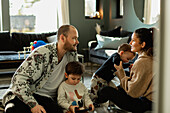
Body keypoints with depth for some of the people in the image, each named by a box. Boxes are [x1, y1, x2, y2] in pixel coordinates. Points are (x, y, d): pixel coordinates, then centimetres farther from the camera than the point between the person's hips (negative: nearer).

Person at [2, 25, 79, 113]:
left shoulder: (72, 54, 2)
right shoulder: (42, 54, -17)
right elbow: (19, 79, -20)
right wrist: (33, 104, -26)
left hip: (46, 98, 4)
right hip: (25, 95, -4)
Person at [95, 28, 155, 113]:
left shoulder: (142, 62, -25)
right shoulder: (151, 58, 4)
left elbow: (132, 91, -20)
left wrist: (120, 71, -11)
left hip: (144, 104, -9)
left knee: (107, 90, -3)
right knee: (119, 88, 26)